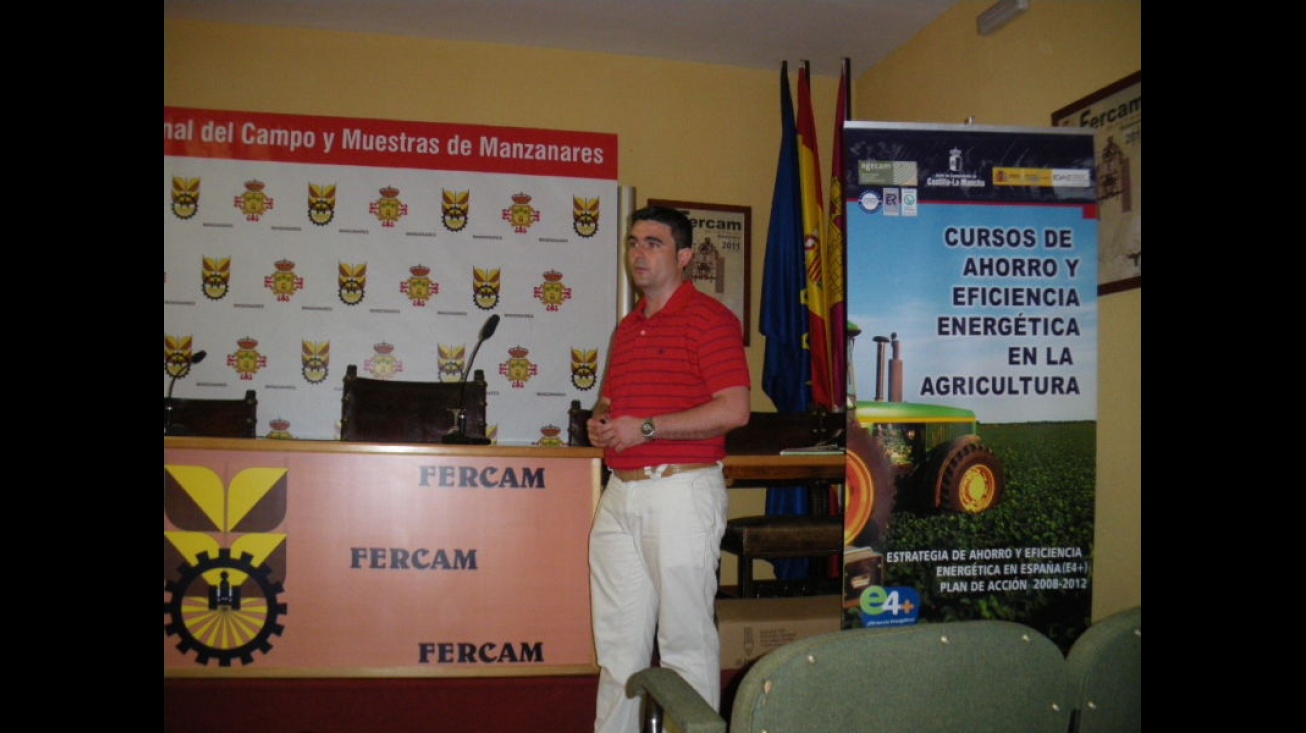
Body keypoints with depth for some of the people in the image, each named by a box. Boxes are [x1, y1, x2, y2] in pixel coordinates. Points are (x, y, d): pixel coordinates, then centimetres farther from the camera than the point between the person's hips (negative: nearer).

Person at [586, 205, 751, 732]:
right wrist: (600, 422, 5)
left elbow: (733, 410, -16)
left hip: (680, 490, -8)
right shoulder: (627, 327, 19)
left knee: (685, 638, 1)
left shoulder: (708, 318, -7)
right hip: (620, 493, 8)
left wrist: (645, 428, -16)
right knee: (618, 639, 15)